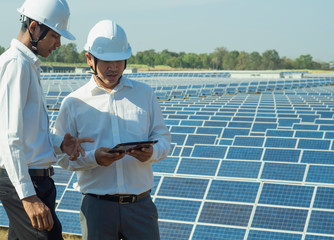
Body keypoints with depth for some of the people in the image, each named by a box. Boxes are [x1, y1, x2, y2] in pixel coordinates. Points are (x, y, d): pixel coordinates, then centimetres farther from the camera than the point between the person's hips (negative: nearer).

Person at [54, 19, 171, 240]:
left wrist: (151, 153, -11)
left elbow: (163, 138, 11)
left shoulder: (145, 94, 10)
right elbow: (63, 155, 1)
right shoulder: (73, 103, 3)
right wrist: (93, 158, -18)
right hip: (97, 205, -1)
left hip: (140, 204, 2)